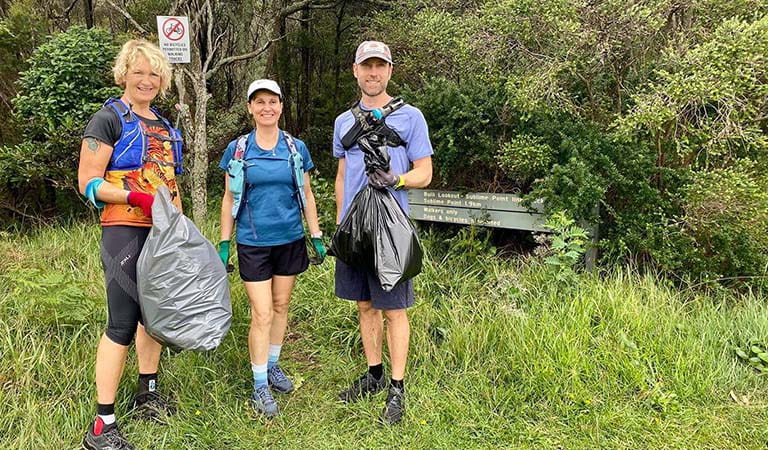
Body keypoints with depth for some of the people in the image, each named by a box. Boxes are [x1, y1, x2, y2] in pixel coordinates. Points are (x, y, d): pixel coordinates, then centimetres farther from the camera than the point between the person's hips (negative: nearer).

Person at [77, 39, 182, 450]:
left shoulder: (165, 127, 17)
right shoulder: (109, 119, -4)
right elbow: (88, 183, -10)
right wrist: (135, 196, -22)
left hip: (162, 233, 7)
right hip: (125, 231, -7)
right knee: (122, 323, -8)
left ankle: (147, 394, 29)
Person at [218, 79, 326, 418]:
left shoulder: (296, 148, 2)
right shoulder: (237, 149, -1)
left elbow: (306, 195, 8)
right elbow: (229, 199, 3)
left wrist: (317, 236, 5)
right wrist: (224, 243, 0)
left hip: (290, 239, 2)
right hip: (253, 243, -2)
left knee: (281, 306, 13)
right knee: (261, 314, -4)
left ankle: (272, 365, 33)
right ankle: (260, 386, 10)